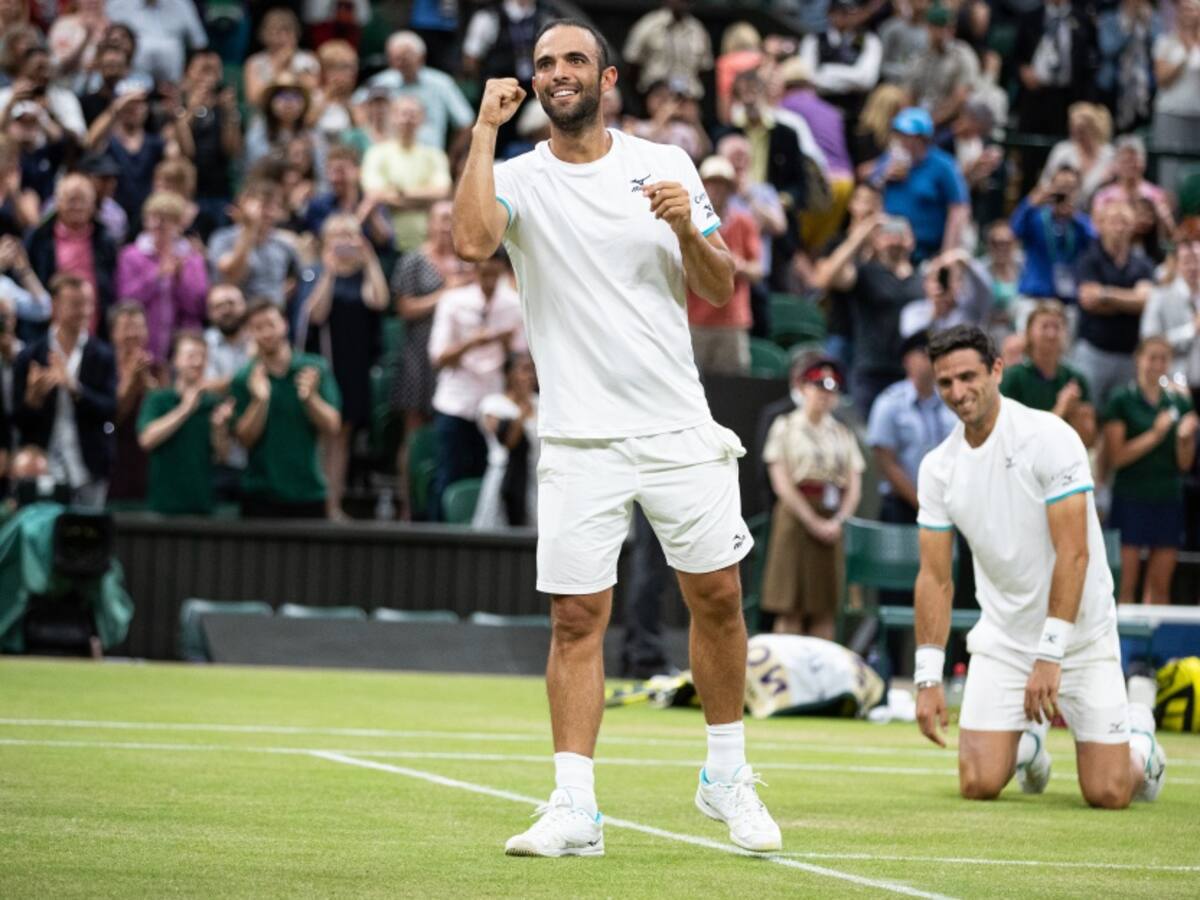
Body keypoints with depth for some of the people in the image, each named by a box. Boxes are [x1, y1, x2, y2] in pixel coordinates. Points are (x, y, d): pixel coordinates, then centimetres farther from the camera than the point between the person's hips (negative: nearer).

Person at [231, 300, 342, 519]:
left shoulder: (315, 369, 2)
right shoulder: (244, 380, 1)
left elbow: (332, 427, -2)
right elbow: (245, 439, -4)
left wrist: (310, 397, -20)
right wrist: (259, 400, -19)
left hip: (309, 491, 1)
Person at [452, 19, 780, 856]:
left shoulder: (666, 164, 6)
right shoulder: (519, 178, 1)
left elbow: (721, 290, 9)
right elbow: (473, 239, -22)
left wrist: (690, 231, -11)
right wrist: (486, 128, -14)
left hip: (678, 428, 2)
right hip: (579, 440, -1)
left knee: (718, 598, 4)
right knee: (576, 620, -4)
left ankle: (727, 778, 21)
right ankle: (575, 810, -1)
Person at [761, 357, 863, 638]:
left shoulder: (843, 434, 14)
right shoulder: (785, 427, 3)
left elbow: (854, 487, 9)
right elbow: (782, 483, -5)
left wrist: (837, 521, -9)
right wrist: (813, 522, -12)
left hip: (830, 524, 4)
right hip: (795, 517, -4)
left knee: (824, 611, 2)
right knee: (790, 609, -6)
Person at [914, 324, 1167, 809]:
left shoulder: (1050, 438, -17)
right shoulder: (937, 467, -1)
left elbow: (1073, 554, -20)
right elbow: (935, 578, 1)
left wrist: (1049, 655, -25)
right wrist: (928, 677, -7)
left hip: (1081, 636, -4)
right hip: (1002, 638, 4)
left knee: (1108, 794, -8)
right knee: (978, 784, -8)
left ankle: (1139, 737, 28)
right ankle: (1028, 743, 27)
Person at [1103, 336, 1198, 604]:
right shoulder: (1122, 399, -1)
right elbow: (1117, 456, -8)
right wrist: (1155, 435, -15)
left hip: (1169, 499, 4)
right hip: (1131, 499, -4)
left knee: (1160, 585, 5)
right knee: (1126, 584, -6)